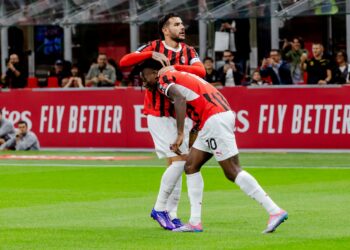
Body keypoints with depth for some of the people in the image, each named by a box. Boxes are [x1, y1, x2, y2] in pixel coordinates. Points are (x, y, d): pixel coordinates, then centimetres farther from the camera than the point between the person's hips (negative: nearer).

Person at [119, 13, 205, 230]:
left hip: (179, 113, 5)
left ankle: (170, 214, 15)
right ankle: (159, 208, -3)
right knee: (178, 161, -14)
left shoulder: (188, 51, 8)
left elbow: (201, 71, -12)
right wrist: (153, 55, -22)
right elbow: (124, 62, -12)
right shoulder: (154, 47, -2)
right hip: (159, 114, -5)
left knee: (177, 164, 7)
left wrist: (174, 67, -25)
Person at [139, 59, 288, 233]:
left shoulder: (163, 79, -1)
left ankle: (275, 211, -13)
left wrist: (180, 134, -24)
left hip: (215, 120, -10)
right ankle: (195, 222, 10)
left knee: (232, 172, -10)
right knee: (191, 166, 13)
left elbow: (180, 99, -21)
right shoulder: (178, 76, 27)